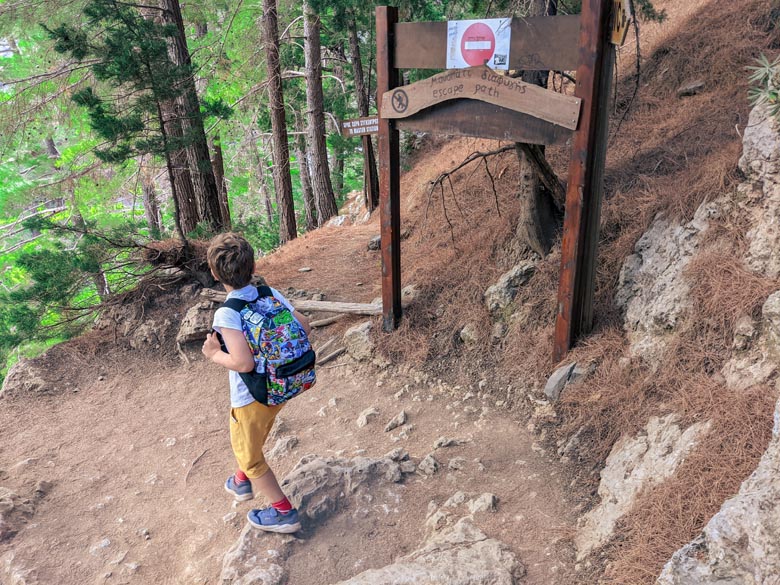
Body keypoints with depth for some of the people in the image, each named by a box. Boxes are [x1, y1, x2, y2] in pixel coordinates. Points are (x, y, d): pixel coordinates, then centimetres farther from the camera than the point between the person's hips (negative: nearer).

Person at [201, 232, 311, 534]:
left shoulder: (226, 315, -27)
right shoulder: (271, 294, -9)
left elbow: (244, 363, -33)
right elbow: (304, 327, -5)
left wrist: (214, 355, -15)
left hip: (251, 398, -7)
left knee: (249, 455, 17)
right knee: (248, 440, 32)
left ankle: (284, 512, 27)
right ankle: (242, 482, 56)